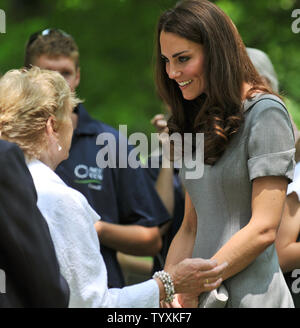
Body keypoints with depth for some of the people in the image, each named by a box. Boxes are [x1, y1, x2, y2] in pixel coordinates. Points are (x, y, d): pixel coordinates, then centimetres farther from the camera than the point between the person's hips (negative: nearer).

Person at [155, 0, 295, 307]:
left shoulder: (265, 112, -8)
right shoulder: (199, 125, 15)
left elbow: (263, 229, -15)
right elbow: (190, 229, 14)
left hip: (250, 296, -6)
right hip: (205, 298, 6)